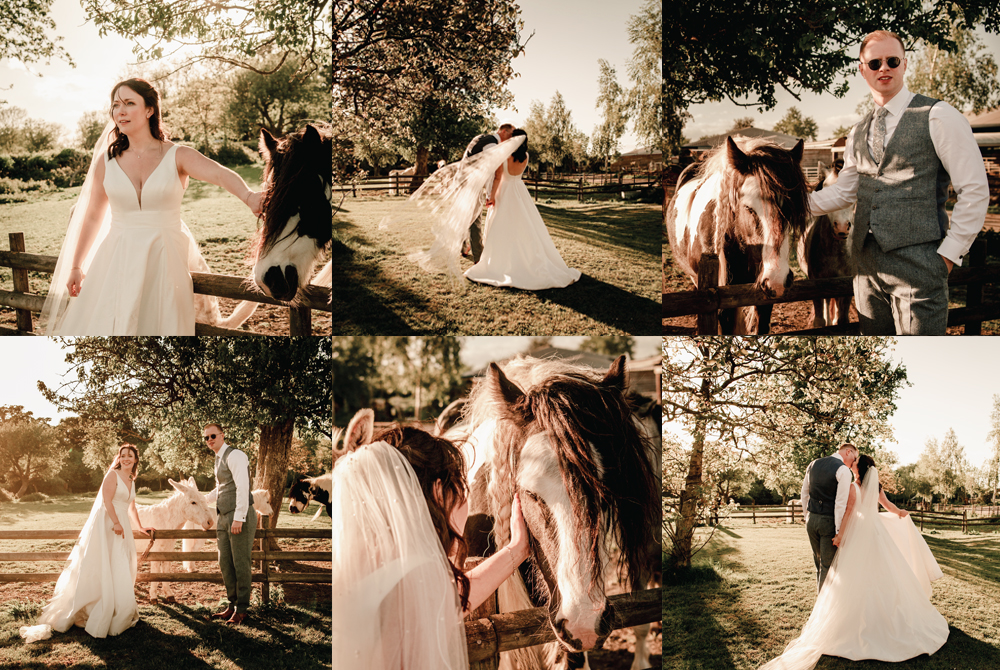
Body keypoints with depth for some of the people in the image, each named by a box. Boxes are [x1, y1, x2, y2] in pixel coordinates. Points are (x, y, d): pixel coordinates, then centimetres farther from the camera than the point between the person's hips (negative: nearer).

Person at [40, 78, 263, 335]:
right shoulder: (106, 161, 4)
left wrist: (247, 196, -45)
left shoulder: (177, 157, -4)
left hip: (164, 261, -2)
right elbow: (92, 217, 14)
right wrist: (76, 267, 20)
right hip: (117, 263, 2)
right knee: (102, 324, 0)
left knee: (158, 325, 3)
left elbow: (220, 173, -23)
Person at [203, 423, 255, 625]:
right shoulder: (219, 460, 18)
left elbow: (242, 487, -18)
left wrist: (239, 518, -22)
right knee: (225, 563, 10)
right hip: (224, 518, 9)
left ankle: (241, 610, 5)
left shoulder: (234, 456, -10)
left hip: (240, 518, -9)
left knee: (240, 564, -2)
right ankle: (231, 605, 19)